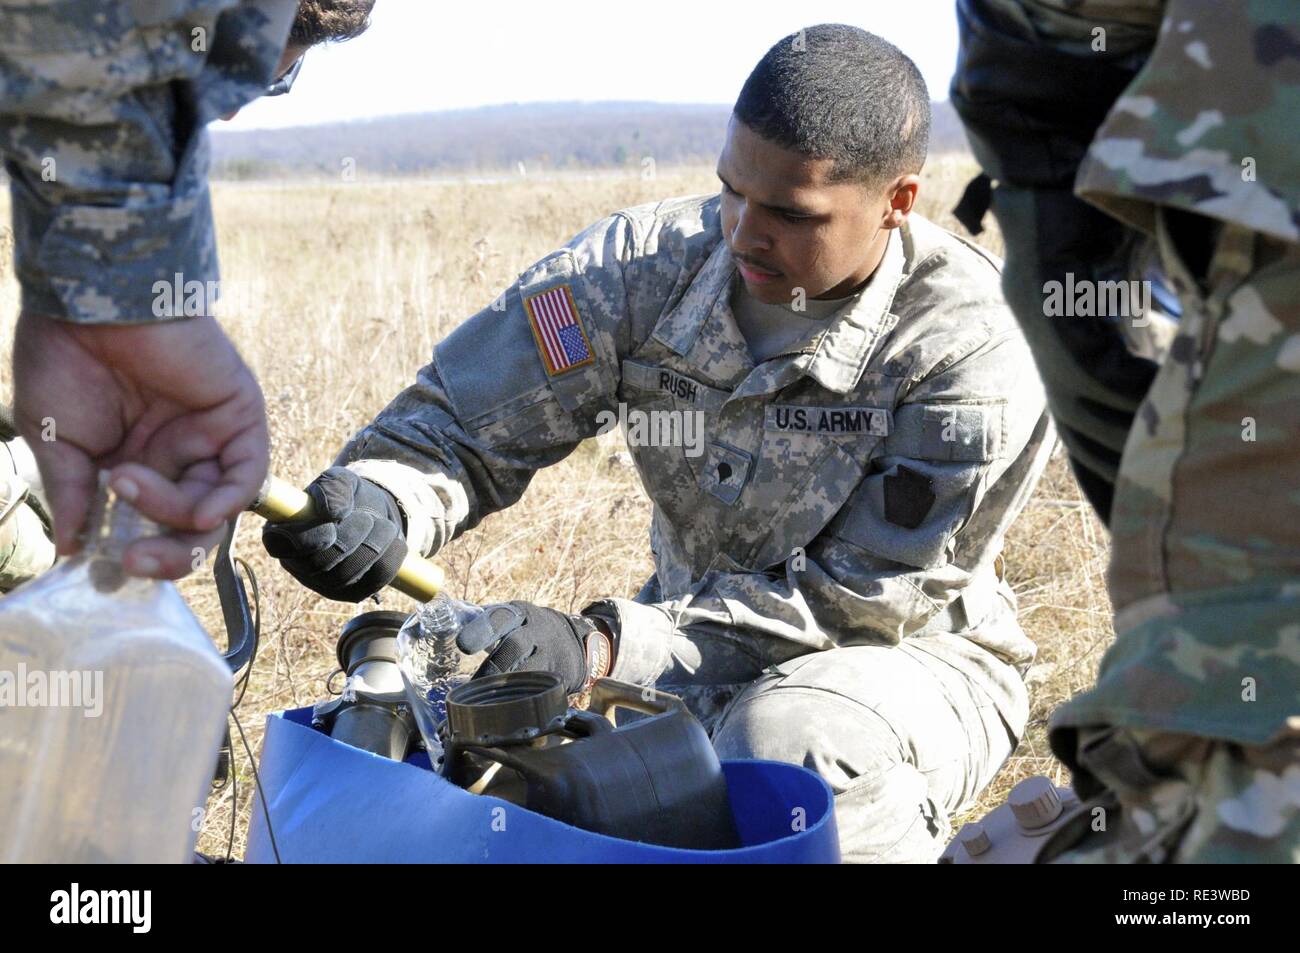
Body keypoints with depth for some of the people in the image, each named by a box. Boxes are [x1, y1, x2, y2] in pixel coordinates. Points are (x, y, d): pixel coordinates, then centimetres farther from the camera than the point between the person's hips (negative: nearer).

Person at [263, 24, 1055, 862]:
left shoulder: (971, 348, -24)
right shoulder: (650, 267, -12)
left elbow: (862, 600, -23)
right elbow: (462, 422, -8)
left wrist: (606, 649, -32)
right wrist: (378, 506, -33)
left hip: (911, 650, -4)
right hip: (702, 635, 4)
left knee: (784, 744, -37)